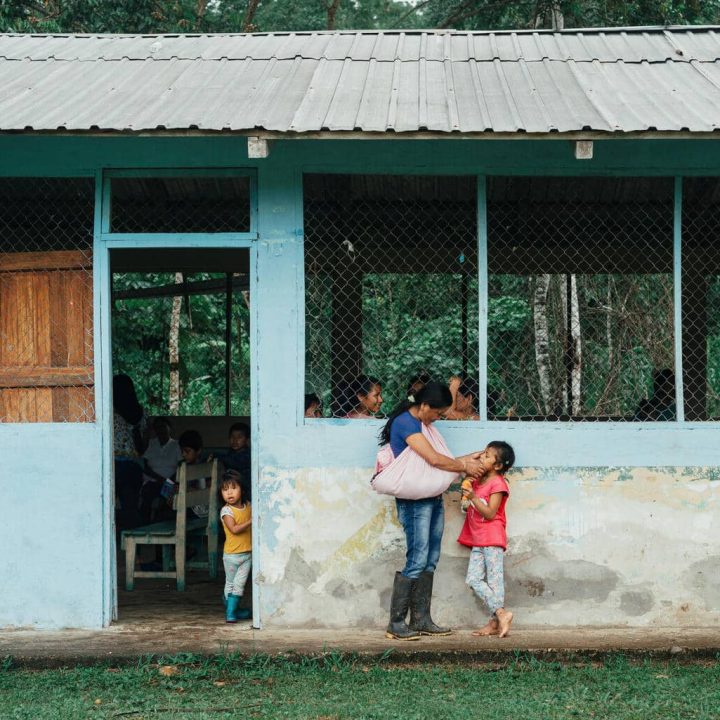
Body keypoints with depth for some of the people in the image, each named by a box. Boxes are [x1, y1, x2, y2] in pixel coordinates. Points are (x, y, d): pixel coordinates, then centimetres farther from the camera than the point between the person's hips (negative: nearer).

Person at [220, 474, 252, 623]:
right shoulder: (226, 510, -11)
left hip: (247, 553, 3)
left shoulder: (248, 506, 4)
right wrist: (250, 521, -25)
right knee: (230, 584, 9)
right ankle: (230, 611, 14)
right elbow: (234, 529, -22)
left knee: (239, 584, -2)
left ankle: (232, 611, 2)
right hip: (231, 554, -3)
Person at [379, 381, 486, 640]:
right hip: (414, 500, -10)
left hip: (432, 498, 10)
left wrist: (463, 459, 9)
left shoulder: (421, 423, 16)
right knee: (417, 561, -10)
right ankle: (396, 624, -5)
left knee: (430, 561, 9)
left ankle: (421, 620, 14)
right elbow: (434, 459, -18)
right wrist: (464, 467, -6)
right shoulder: (405, 422, -14)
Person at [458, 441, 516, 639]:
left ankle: (495, 621, -5)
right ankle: (500, 613, 3)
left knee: (494, 580, -7)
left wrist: (473, 497, -26)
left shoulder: (497, 484, -10)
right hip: (478, 540, 9)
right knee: (474, 579, 2)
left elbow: (490, 513, -16)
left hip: (492, 538, -9)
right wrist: (468, 483, 7)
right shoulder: (478, 479, 15)